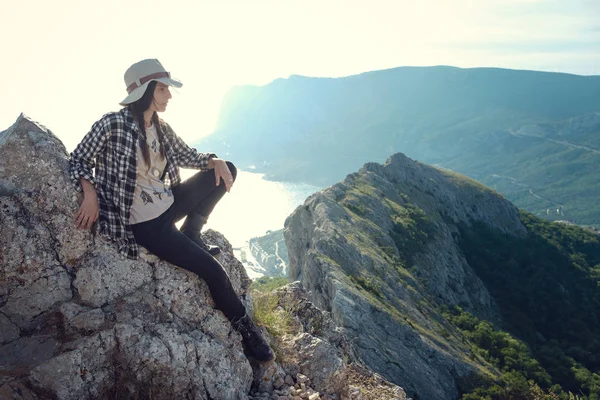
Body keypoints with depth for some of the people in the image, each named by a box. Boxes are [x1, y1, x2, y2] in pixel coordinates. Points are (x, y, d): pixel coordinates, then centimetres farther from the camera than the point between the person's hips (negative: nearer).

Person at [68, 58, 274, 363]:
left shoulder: (161, 128, 5)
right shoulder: (112, 125, -15)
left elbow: (187, 155, 16)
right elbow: (78, 160, -7)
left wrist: (215, 161, -3)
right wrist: (90, 194, -24)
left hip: (169, 205, 8)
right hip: (144, 223, -7)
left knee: (227, 170, 0)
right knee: (212, 270, -15)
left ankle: (190, 235, 5)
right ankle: (245, 329, 8)